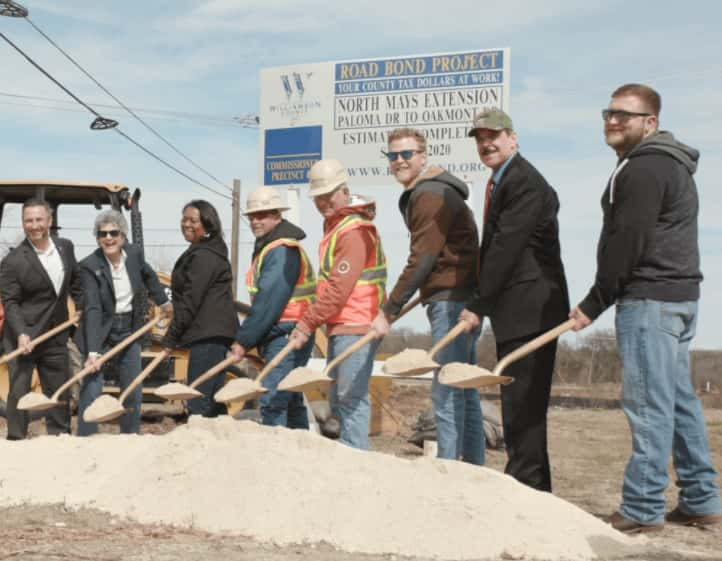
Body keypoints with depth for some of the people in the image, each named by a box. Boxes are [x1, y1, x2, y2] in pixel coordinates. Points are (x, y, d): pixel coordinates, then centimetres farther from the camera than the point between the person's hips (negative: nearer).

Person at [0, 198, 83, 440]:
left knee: (59, 390, 13)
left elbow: (75, 281, 18)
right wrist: (21, 334, -26)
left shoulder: (65, 247, 1)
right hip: (23, 336, -5)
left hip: (56, 336, 5)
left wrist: (82, 307, 13)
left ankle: (60, 436, 26)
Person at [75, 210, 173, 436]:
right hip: (100, 332, -5)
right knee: (91, 391, -10)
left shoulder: (134, 253, -7)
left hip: (129, 331, 5)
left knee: (133, 393, 11)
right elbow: (93, 310, -28)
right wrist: (92, 352, -35)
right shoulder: (90, 266, -20)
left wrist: (163, 302, 28)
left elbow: (149, 276, 17)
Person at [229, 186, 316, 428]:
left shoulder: (282, 250, -14)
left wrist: (244, 340, -18)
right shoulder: (267, 248, 20)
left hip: (286, 336, -11)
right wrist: (246, 338, 14)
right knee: (290, 401, 15)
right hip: (279, 337, 11)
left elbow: (269, 301, -21)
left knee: (273, 401, -16)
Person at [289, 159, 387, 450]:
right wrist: (310, 323, 16)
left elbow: (339, 288, -20)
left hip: (355, 327, -10)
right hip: (340, 327, 10)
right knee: (337, 400, 13)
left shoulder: (354, 231, -13)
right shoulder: (334, 227, 19)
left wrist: (307, 324, -19)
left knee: (351, 398, -12)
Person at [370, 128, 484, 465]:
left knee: (446, 390, -10)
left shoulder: (430, 195, -14)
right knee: (463, 389, 12)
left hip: (452, 300, -11)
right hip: (459, 299, 11)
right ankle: (473, 466, 16)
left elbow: (422, 259, -18)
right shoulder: (417, 195, 19)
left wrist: (389, 310, -16)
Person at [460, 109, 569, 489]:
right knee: (518, 400, 13)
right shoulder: (500, 183, 18)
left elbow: (507, 246, -19)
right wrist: (480, 302, 15)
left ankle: (525, 483, -6)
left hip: (531, 309, -10)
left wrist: (479, 305, -18)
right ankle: (532, 486, 20)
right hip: (516, 311, 10)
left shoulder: (525, 183, -14)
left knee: (523, 401, -10)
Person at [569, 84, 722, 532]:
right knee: (679, 398, 13)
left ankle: (643, 508, -6)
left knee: (649, 403, -9)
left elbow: (626, 244, -18)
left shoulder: (643, 169, -13)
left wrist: (594, 304, -11)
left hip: (649, 298, -11)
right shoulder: (671, 164, 20)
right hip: (680, 294, 11)